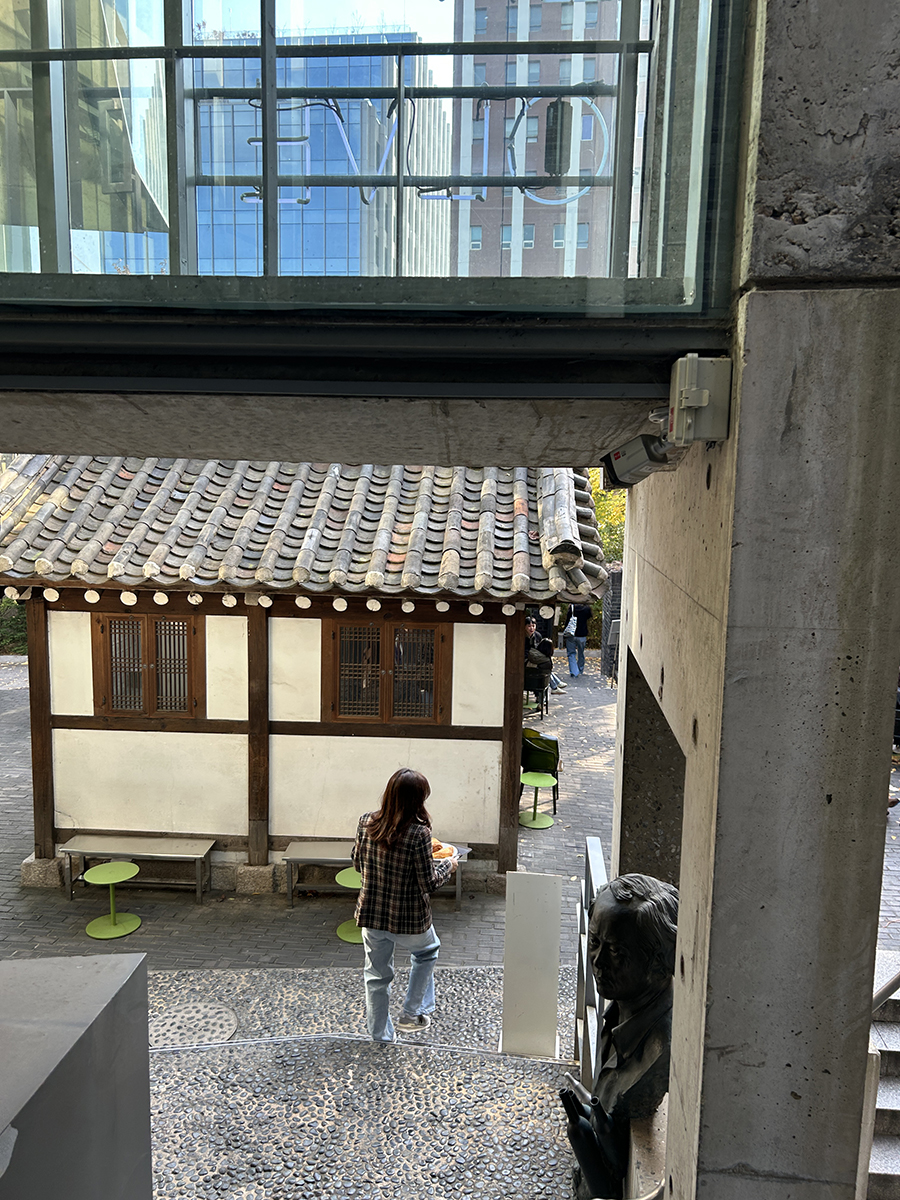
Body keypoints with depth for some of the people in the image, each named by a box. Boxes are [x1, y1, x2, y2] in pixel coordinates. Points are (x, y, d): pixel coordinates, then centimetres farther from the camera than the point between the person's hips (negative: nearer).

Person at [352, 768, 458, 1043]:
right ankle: (413, 1013, 34)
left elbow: (358, 863, 5)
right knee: (426, 952, 29)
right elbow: (428, 884, -17)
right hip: (409, 919, -3)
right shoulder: (418, 834, -24)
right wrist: (447, 866, 0)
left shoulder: (366, 823, -10)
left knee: (377, 975, 22)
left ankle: (380, 1035, 37)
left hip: (371, 915, 4)